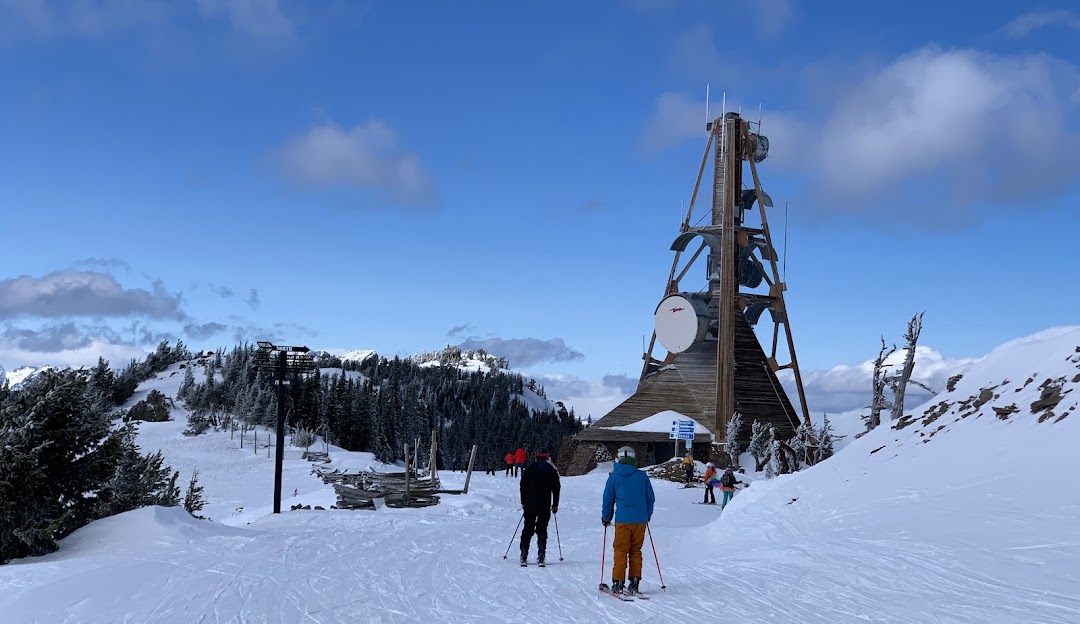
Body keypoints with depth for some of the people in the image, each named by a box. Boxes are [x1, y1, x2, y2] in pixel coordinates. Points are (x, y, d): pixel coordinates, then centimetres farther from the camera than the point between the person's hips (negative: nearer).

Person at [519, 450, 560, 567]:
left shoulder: (529, 470, 3)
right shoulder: (552, 471, 4)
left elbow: (523, 487, 4)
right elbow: (556, 489, 5)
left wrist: (523, 503, 12)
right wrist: (555, 504, 12)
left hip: (530, 505, 0)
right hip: (545, 507, 0)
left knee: (528, 529, 6)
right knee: (542, 530, 5)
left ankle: (524, 555, -2)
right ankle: (541, 557, -5)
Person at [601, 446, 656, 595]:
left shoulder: (614, 477, -1)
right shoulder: (642, 476, 3)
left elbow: (608, 499, 4)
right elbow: (650, 498, 10)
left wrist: (606, 517, 19)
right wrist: (648, 515, 26)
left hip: (622, 520, -2)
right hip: (640, 519, 2)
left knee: (621, 551, 6)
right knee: (635, 551, 11)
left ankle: (618, 583, 3)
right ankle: (635, 583, 9)